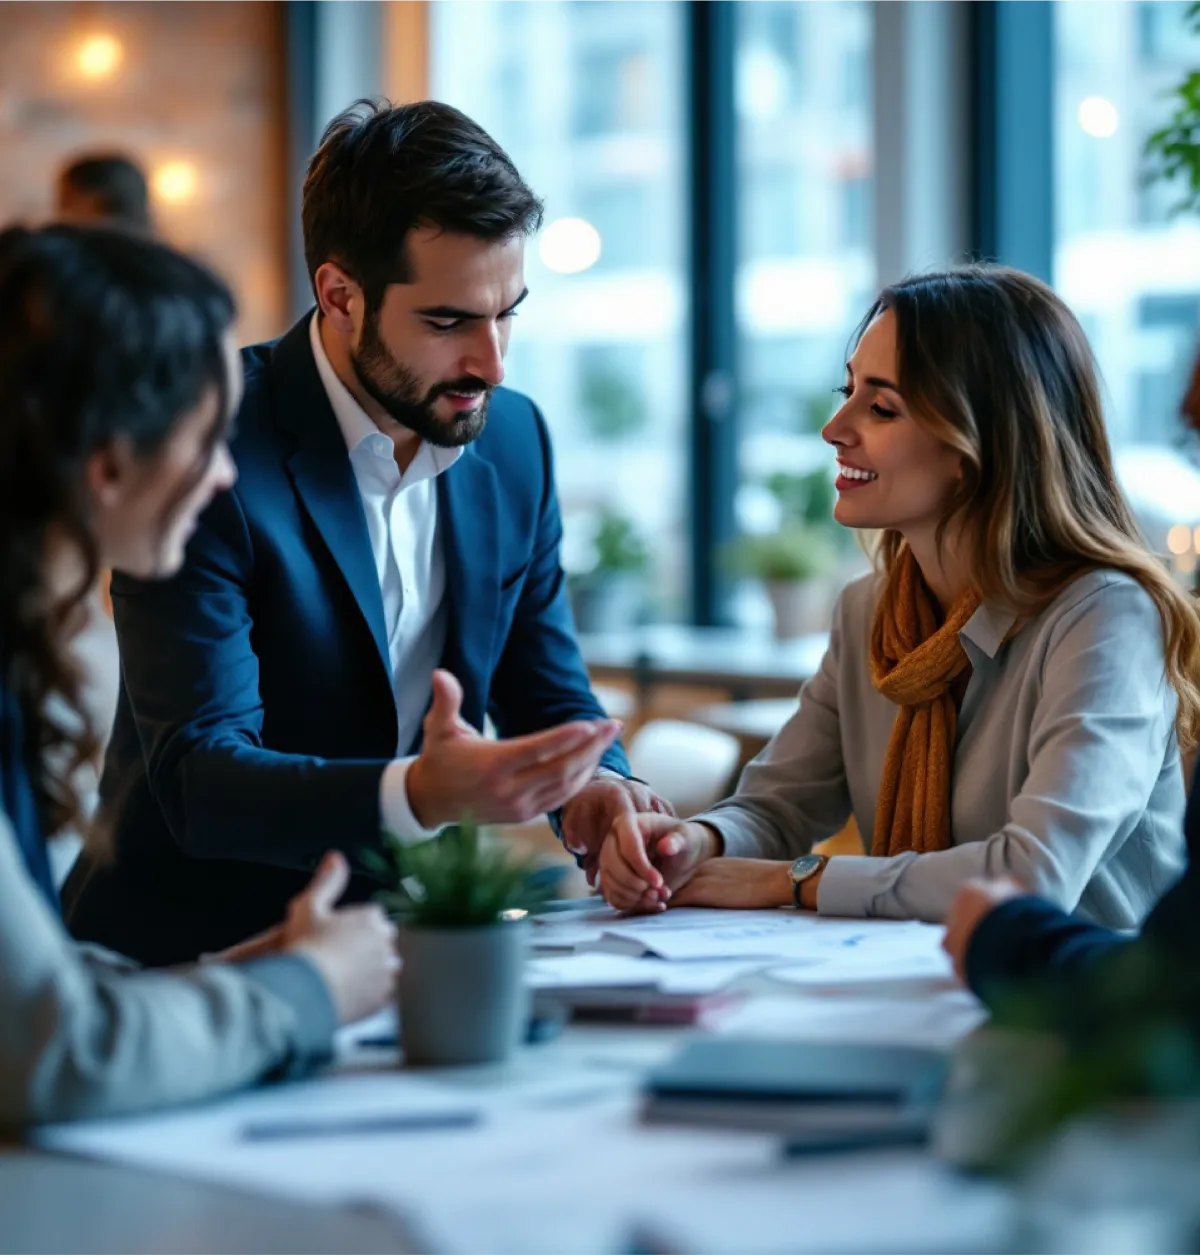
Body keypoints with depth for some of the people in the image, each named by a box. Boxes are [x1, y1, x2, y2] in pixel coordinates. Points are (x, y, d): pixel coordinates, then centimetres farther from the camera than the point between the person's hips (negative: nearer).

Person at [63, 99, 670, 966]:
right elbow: (200, 779, -22)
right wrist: (420, 794, -39)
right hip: (189, 954, -6)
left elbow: (551, 700, 13)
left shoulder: (514, 438, 5)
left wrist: (597, 788, -12)